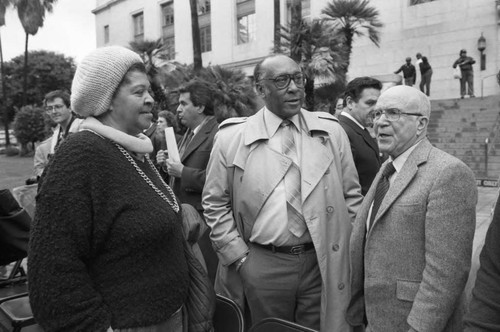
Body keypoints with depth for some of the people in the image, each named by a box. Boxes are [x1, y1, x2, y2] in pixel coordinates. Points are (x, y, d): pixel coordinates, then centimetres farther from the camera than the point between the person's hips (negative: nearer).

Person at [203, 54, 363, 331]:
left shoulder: (331, 132, 2)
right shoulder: (232, 137, -4)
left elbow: (351, 197, 8)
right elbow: (215, 203, 0)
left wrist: (351, 251, 2)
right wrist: (239, 256, -4)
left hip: (322, 263, 2)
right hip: (260, 266, -1)